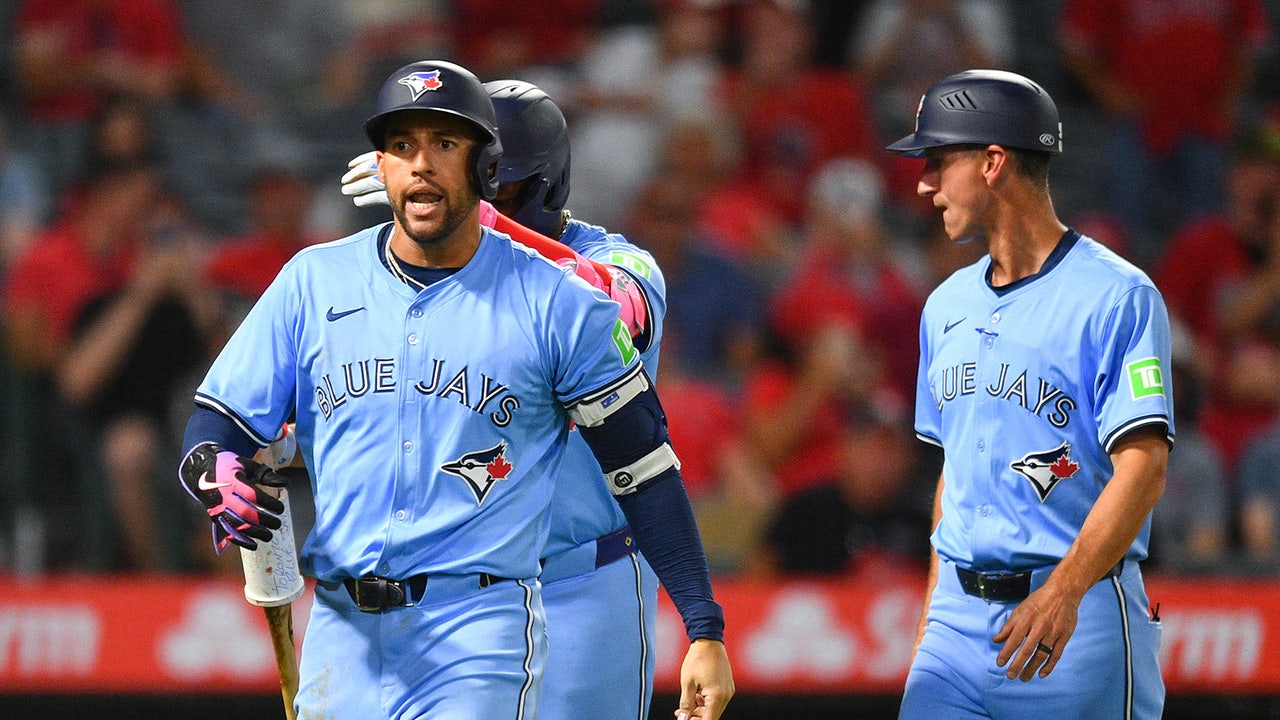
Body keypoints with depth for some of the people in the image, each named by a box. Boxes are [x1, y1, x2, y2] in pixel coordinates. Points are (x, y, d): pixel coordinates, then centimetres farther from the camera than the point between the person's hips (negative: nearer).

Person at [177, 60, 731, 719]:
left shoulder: (556, 304, 1)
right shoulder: (314, 281, 8)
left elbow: (644, 467, 4)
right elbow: (215, 425, 7)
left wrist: (705, 630, 0)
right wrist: (219, 479, -19)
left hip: (478, 639, -3)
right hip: (342, 634, 3)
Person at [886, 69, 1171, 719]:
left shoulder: (1117, 298, -8)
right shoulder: (948, 305, 16)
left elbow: (1142, 469, -16)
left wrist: (1063, 592, -28)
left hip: (1081, 617, -6)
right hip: (962, 614, 6)